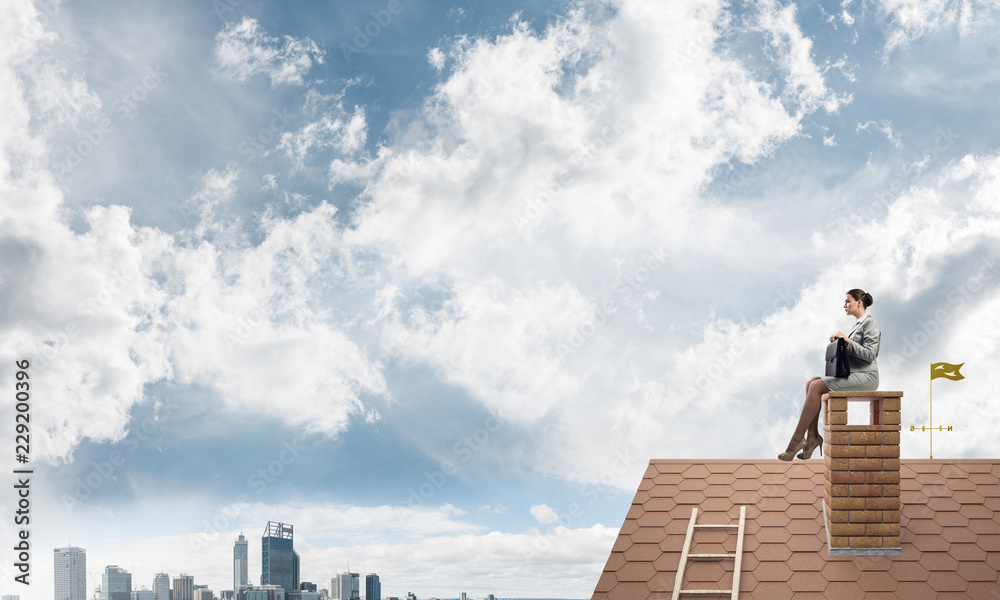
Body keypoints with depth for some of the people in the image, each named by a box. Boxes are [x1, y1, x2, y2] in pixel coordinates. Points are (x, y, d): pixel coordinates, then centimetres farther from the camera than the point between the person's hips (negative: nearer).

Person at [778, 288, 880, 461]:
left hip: (865, 376, -10)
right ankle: (812, 436, -13)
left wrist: (847, 340, -19)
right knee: (811, 383, -5)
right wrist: (838, 340, 7)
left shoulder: (870, 323, -7)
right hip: (852, 375, 10)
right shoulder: (858, 324, 22)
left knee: (816, 387, -21)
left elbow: (869, 354, -17)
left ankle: (797, 439, -19)